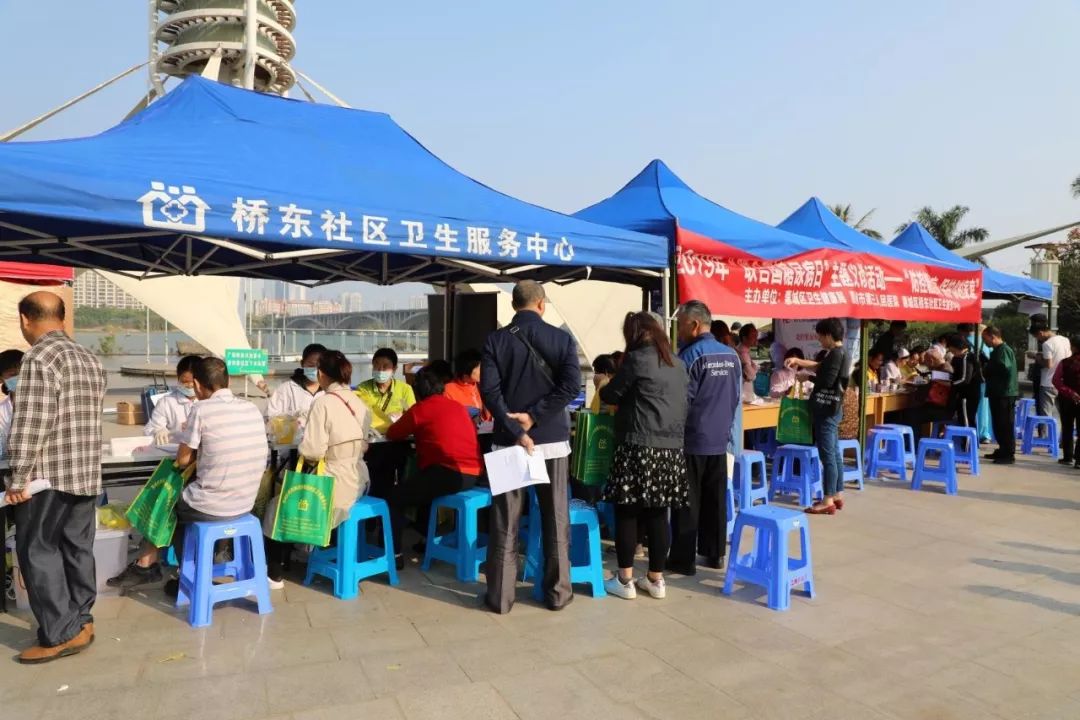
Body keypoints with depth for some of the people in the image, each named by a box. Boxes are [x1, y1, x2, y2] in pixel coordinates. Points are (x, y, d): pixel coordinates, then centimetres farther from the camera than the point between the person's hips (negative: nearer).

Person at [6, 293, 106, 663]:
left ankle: (61, 635, 3)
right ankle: (80, 622, 21)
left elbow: (31, 423, -19)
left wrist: (18, 479, -14)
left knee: (38, 551, 1)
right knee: (78, 549, 13)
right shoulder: (89, 358, 12)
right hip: (87, 472, 8)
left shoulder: (39, 357, -14)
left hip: (50, 475, -8)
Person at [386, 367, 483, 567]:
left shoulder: (420, 409, 2)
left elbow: (392, 434, 11)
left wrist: (414, 429, 29)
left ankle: (394, 554, 4)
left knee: (394, 498, 8)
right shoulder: (459, 406, 18)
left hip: (450, 474, -7)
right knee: (422, 483, 34)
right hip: (473, 474, 7)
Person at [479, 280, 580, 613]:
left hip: (509, 440, 0)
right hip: (553, 439, 0)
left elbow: (489, 390, -11)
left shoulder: (496, 340, -1)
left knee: (505, 522, 6)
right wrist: (534, 416, -12)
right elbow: (571, 385, -11)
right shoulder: (562, 338, 0)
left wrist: (516, 432, -13)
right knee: (556, 519, 9)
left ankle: (500, 595, 12)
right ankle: (557, 592, 17)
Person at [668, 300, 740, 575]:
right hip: (720, 440, 7)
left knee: (687, 502, 1)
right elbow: (737, 397, 14)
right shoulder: (731, 355, 7)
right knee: (715, 500, 13)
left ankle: (683, 560, 7)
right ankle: (714, 553, 22)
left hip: (692, 441, -7)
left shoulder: (691, 355, -15)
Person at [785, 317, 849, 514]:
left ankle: (828, 501, -4)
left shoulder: (836, 354, -16)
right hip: (830, 409, 10)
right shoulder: (837, 353, 14)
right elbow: (820, 367, 25)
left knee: (827, 456, -7)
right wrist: (797, 360, 15)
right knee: (834, 454, 14)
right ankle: (837, 496, 21)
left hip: (827, 410, -10)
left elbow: (826, 381, -21)